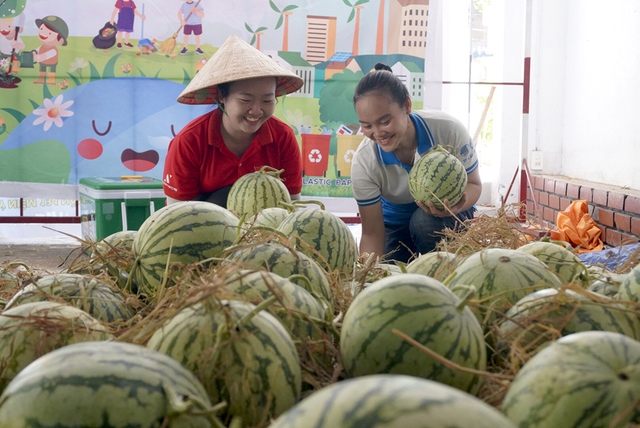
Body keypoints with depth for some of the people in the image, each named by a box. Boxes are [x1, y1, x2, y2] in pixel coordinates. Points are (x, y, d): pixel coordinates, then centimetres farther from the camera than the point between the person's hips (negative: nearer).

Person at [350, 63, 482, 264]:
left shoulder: (449, 130, -27)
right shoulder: (363, 163, -25)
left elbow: (473, 184, -13)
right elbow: (372, 233, -20)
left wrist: (456, 205, -37)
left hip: (450, 219, -1)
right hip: (397, 226, 1)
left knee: (425, 220, -34)